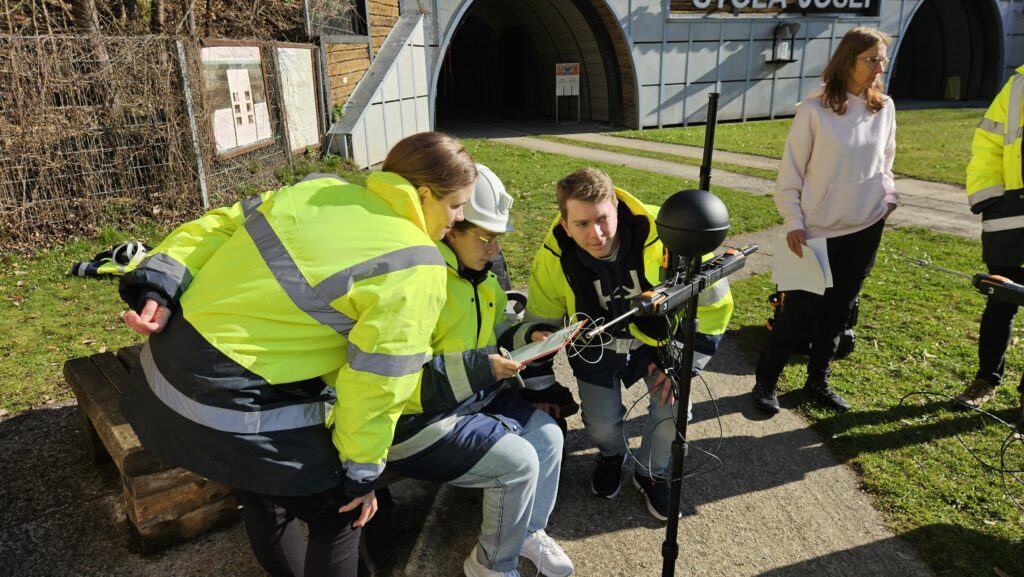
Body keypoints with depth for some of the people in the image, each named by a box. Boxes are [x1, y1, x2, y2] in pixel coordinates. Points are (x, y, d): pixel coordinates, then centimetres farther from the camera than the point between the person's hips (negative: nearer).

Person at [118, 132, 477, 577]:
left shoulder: (322, 188, 4)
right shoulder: (416, 270, -17)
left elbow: (220, 227, 5)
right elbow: (377, 381, -16)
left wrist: (160, 290, 3)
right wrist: (362, 471, -4)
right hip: (231, 405, -8)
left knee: (267, 490, 30)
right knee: (339, 511, 13)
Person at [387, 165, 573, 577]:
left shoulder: (478, 272, 5)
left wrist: (527, 336, -3)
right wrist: (478, 369, -30)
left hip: (477, 397, 9)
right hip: (419, 418, -9)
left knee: (547, 435, 1)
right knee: (520, 461, -17)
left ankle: (528, 531, 25)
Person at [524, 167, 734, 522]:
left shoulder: (662, 236, -32)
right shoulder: (554, 257, -24)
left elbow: (712, 302, -17)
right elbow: (540, 324, -5)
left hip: (657, 337, 0)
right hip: (596, 346, 1)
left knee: (674, 408, -17)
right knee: (602, 423, -9)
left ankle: (651, 474, 15)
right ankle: (612, 456, 31)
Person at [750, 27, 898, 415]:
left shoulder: (884, 108, 5)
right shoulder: (815, 109, -10)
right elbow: (791, 170, -7)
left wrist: (889, 193, 2)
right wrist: (793, 222, -11)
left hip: (866, 229, 5)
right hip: (819, 232, -5)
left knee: (839, 310, 12)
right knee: (799, 309, 0)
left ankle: (818, 381, 28)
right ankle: (765, 382, 16)